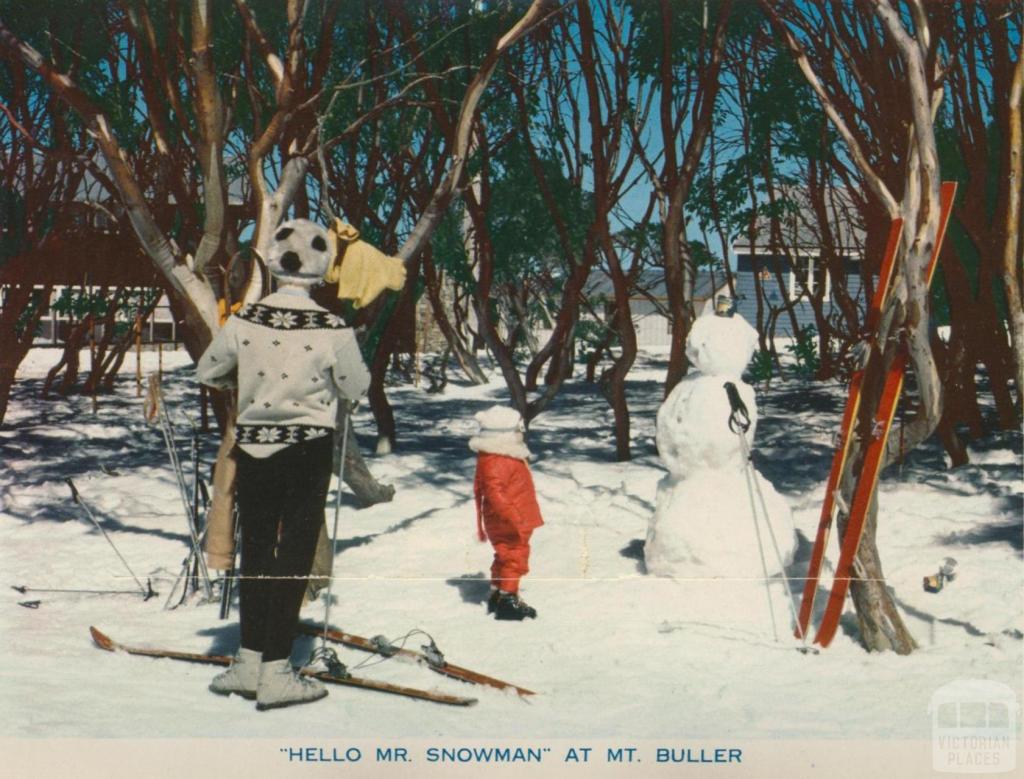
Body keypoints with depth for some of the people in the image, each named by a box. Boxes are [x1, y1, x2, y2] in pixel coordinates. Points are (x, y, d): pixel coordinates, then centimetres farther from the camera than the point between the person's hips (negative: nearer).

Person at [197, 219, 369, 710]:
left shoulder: (243, 321, -6)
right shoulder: (332, 329, -14)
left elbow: (207, 372, 8)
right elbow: (356, 388, -1)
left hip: (252, 447, 3)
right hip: (308, 449, -3)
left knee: (255, 551, 14)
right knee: (294, 556, 3)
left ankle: (249, 663, 19)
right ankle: (275, 672, 4)